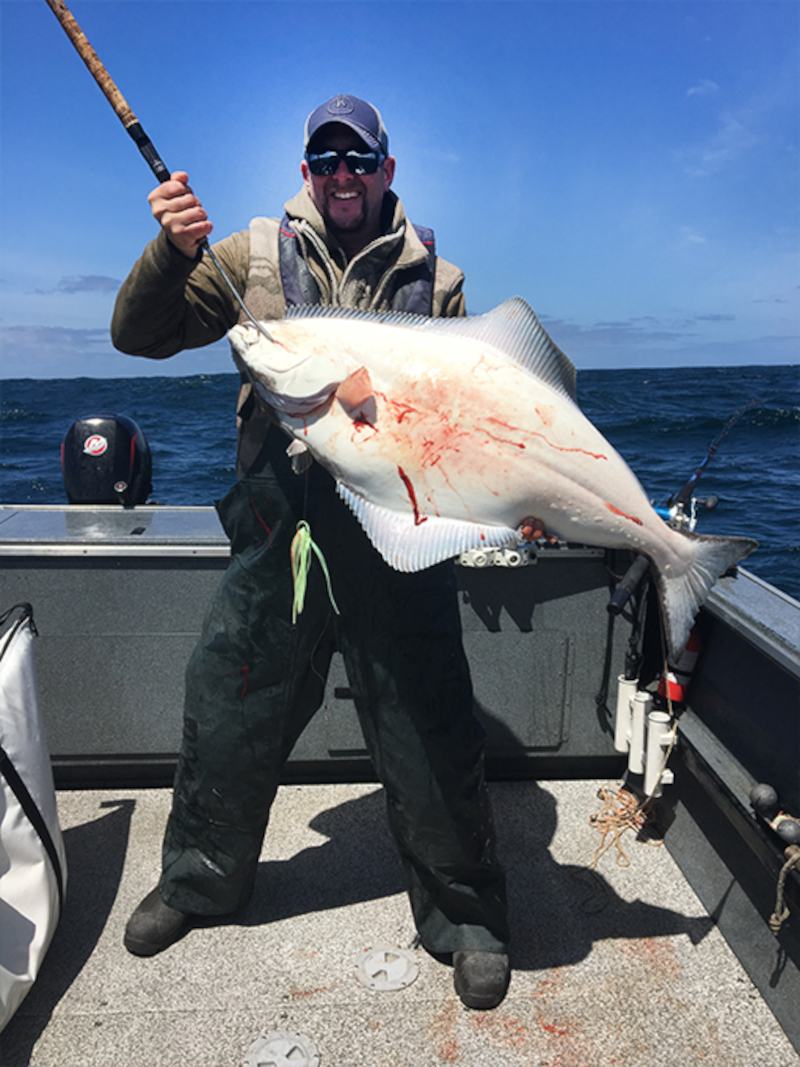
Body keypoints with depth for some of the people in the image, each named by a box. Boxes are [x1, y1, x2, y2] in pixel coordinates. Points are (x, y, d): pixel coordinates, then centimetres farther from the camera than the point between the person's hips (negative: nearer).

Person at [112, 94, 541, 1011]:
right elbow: (139, 335, 5)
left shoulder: (434, 278, 8)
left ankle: (465, 917, 27)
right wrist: (174, 249, -12)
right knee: (226, 717, 13)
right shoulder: (254, 254, 8)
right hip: (279, 532, 1)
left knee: (429, 739, 3)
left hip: (397, 541, -1)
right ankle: (196, 881, 41)